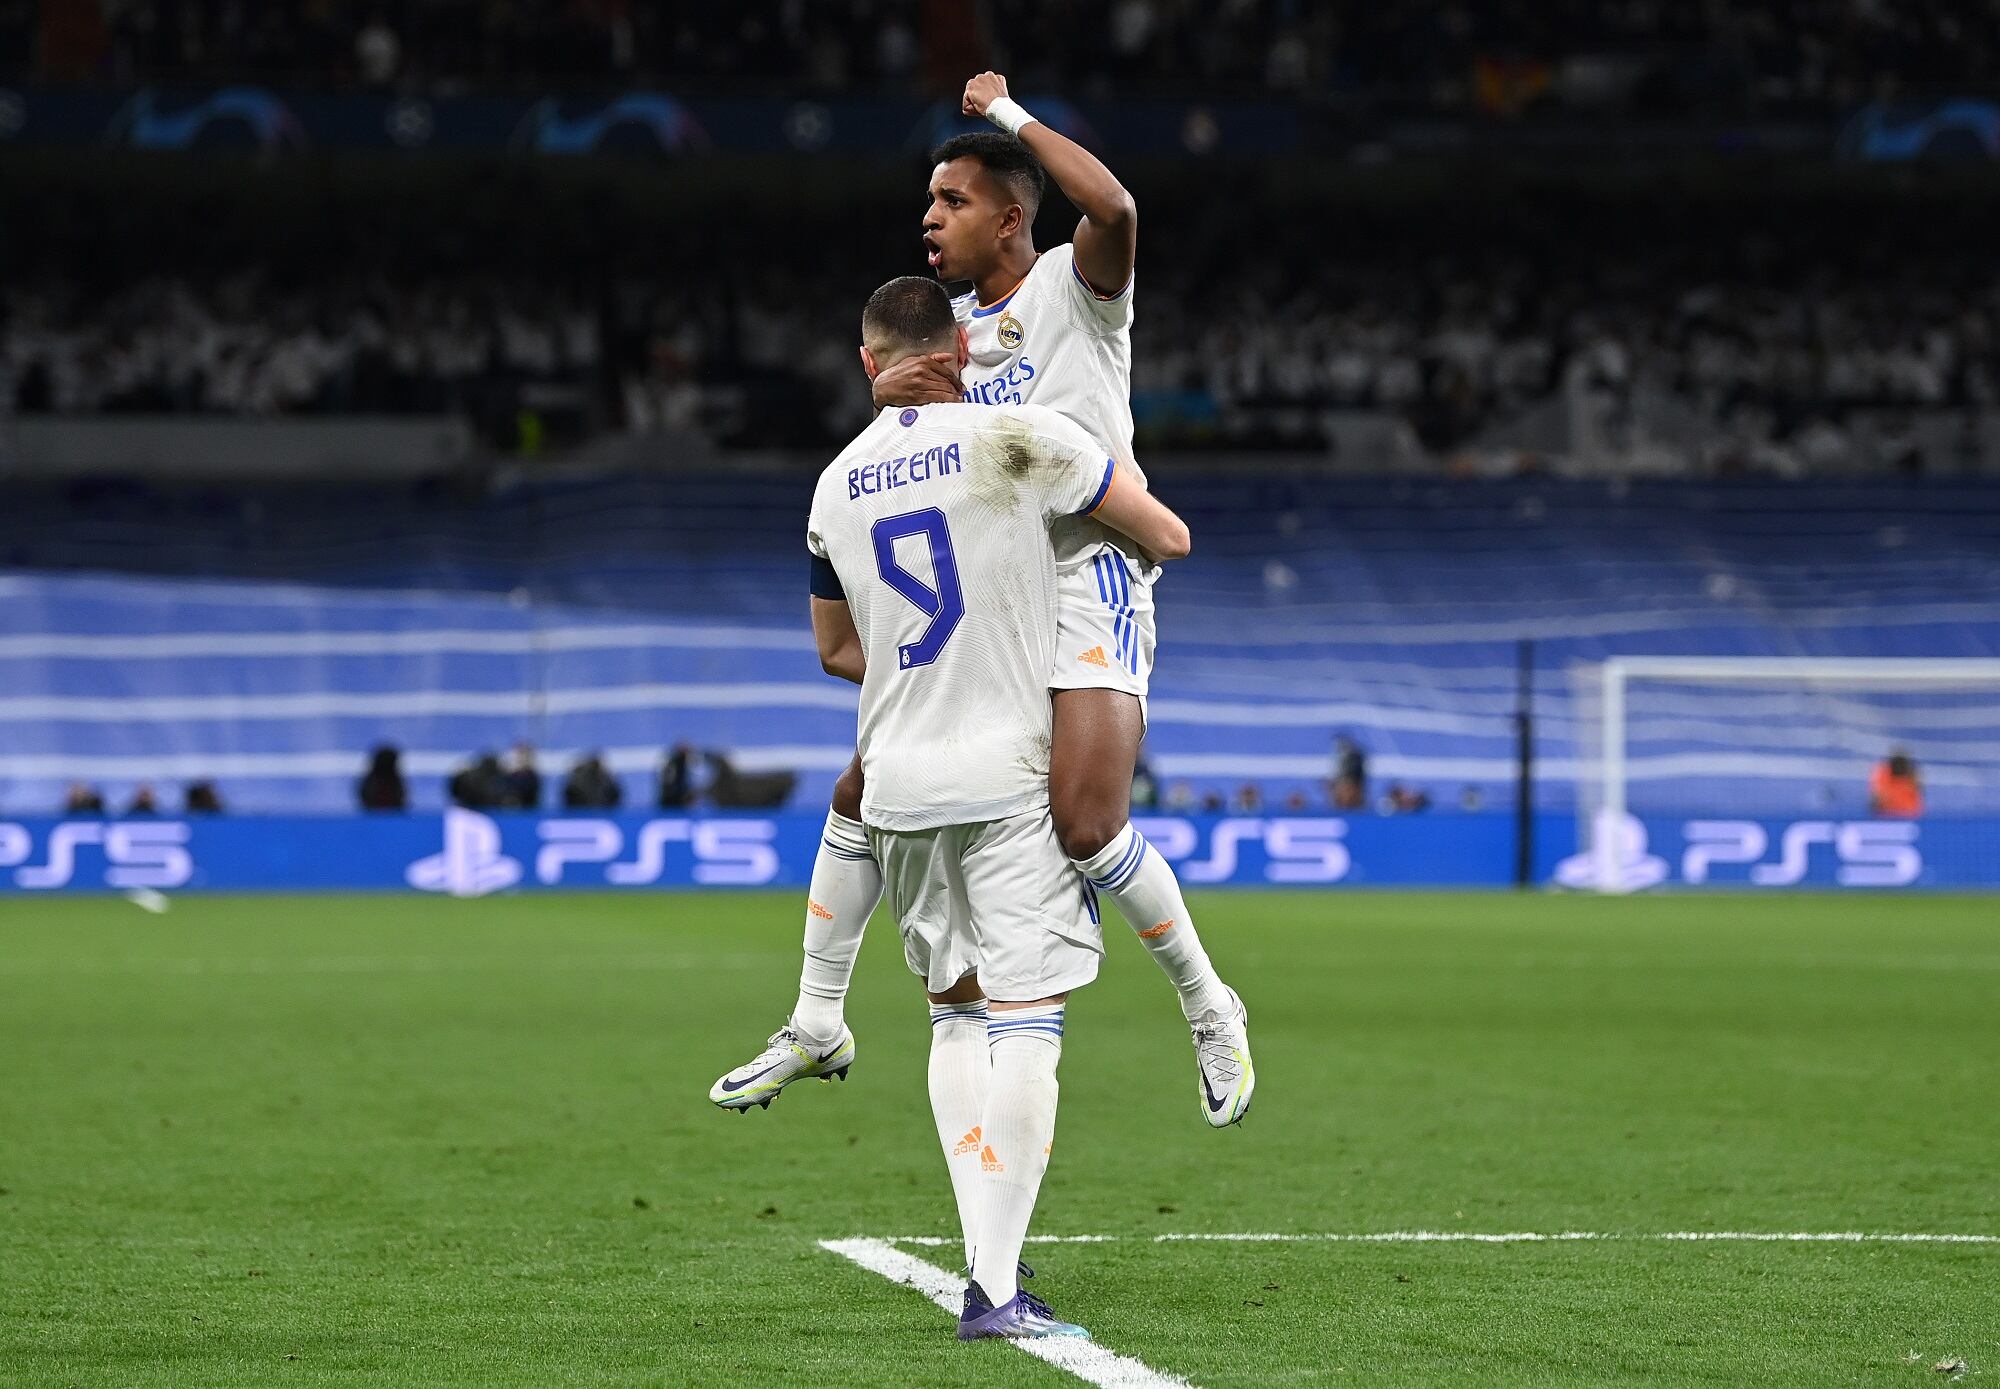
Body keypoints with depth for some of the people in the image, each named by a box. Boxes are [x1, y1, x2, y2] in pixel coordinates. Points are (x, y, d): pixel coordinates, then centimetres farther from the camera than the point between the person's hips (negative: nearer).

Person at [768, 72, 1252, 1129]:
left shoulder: (1073, 288, -5)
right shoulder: (947, 329, 15)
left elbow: (1113, 208, -26)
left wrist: (1013, 117, -14)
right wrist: (891, 390, -17)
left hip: (1088, 579, -7)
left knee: (1085, 825, -21)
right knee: (863, 793, 5)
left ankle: (1209, 1010, -1)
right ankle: (817, 1021, 18)